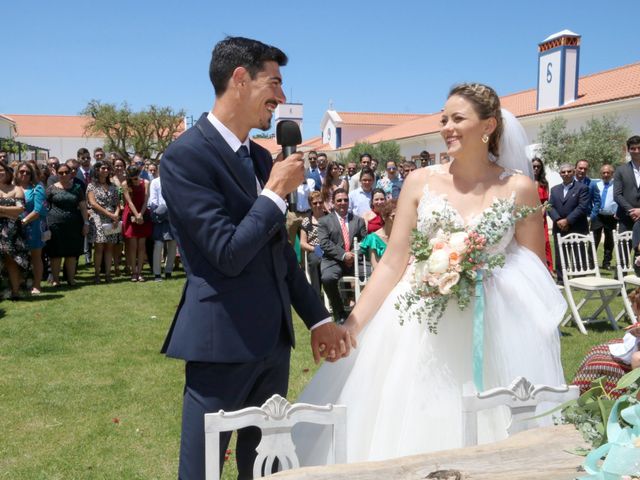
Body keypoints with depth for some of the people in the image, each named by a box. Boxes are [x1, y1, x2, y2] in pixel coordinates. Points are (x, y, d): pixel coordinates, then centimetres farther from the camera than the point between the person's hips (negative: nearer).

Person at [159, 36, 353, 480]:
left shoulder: (261, 157, 10)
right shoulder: (186, 155, -15)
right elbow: (229, 254, -22)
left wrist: (318, 317, 14)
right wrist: (277, 192, -12)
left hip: (273, 339, 8)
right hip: (222, 341, -7)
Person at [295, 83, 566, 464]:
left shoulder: (520, 189, -2)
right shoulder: (420, 182, 0)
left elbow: (537, 273, 3)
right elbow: (392, 262, -1)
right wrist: (351, 325, -7)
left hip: (494, 332, -1)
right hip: (420, 326, 1)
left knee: (484, 429, 8)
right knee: (410, 430, 7)